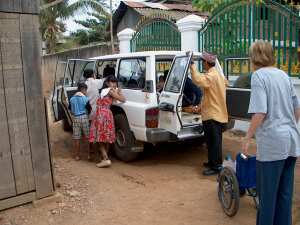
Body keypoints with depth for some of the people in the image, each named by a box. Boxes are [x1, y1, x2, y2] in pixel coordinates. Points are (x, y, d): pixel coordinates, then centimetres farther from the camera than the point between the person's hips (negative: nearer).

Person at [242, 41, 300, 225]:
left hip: (272, 142, -7)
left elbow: (260, 113, -18)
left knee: (267, 193, 6)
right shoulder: (284, 75, 11)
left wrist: (248, 138, -9)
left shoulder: (258, 75, -9)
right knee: (285, 192, 16)